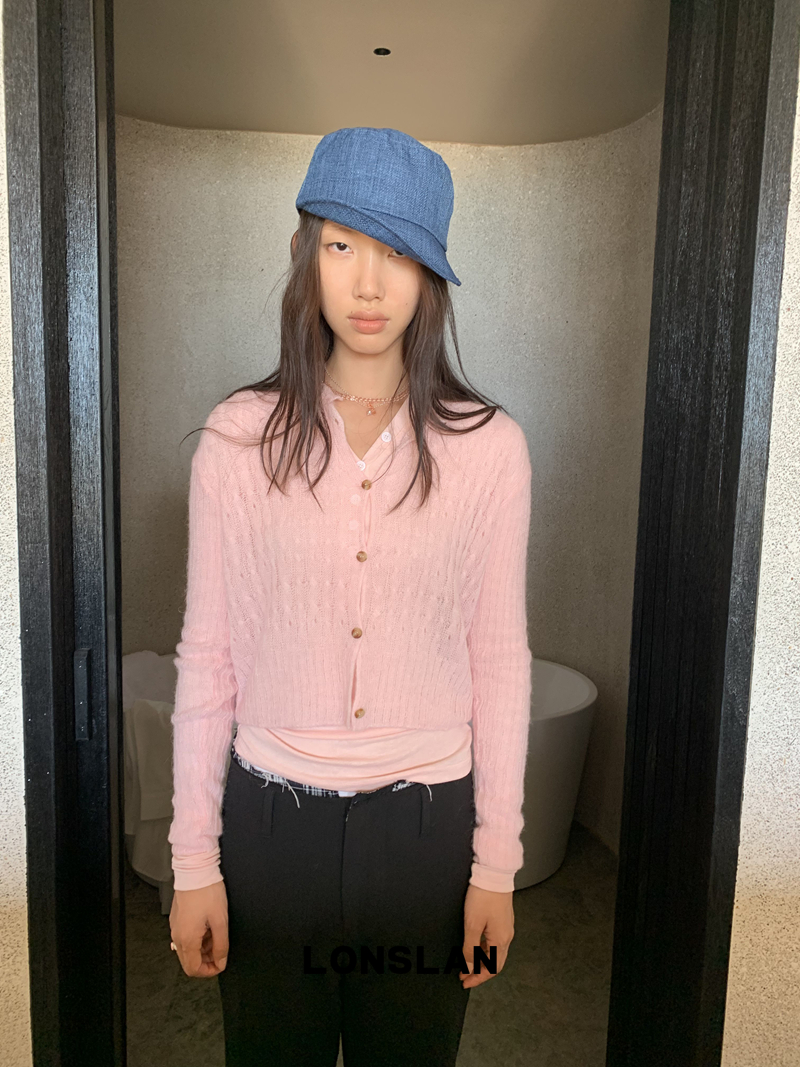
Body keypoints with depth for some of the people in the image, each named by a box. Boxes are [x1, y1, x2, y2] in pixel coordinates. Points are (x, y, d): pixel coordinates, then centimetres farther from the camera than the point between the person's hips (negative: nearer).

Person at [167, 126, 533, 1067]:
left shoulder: (488, 447, -6)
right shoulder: (238, 437, -6)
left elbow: (499, 661, -2)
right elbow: (206, 655, -2)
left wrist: (496, 865, 0)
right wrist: (193, 861, 0)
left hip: (425, 822, 0)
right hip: (272, 818, 1)